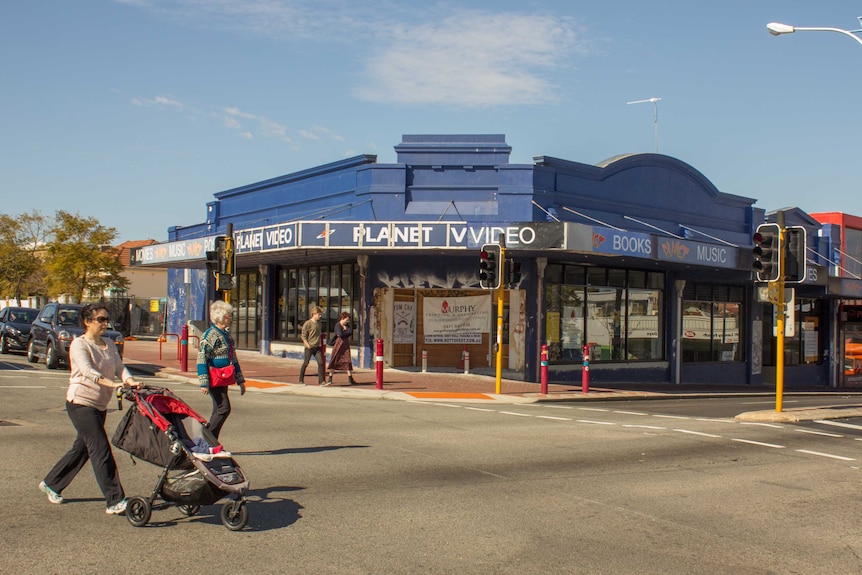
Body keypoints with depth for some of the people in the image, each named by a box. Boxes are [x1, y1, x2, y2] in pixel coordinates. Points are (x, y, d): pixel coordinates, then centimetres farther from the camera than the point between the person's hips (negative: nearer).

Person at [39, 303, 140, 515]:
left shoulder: (109, 345, 11)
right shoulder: (79, 344, -10)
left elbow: (120, 367, 0)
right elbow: (87, 371, -26)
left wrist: (130, 381, -21)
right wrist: (111, 383, -40)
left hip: (99, 405, 8)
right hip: (81, 402, -8)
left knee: (82, 448, 17)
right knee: (101, 450, -11)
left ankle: (51, 484, 36)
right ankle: (114, 501, -11)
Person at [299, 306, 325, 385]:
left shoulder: (318, 323, 10)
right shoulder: (308, 323, -12)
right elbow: (303, 335, -11)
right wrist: (307, 345, -16)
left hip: (317, 347, 6)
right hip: (310, 347, -6)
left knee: (320, 362, -5)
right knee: (305, 363, 4)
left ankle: (321, 381, -2)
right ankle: (301, 380, 17)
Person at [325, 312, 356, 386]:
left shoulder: (347, 325, 12)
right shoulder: (337, 325, -10)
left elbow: (350, 331, -3)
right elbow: (340, 334, -22)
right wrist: (346, 333, -5)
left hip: (346, 345, 6)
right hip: (338, 343, -6)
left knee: (348, 361, 3)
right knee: (334, 361, -4)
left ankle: (350, 380, 6)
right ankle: (329, 379, 0)